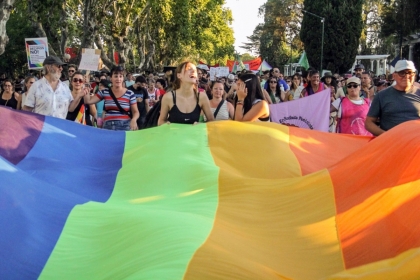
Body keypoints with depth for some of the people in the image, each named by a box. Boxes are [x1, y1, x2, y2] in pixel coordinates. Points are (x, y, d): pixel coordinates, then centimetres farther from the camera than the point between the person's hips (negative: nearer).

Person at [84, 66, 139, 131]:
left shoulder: (130, 94, 0)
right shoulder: (105, 92, 7)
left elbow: (136, 112, 3)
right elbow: (88, 101, 7)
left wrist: (133, 120, -18)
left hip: (124, 126, -2)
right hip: (108, 126, 2)